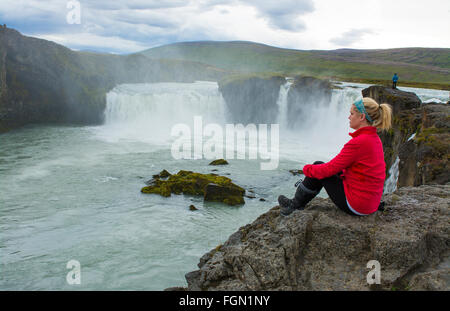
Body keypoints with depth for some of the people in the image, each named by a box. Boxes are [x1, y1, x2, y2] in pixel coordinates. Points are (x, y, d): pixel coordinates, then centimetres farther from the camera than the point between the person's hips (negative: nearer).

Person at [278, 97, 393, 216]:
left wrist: (307, 169, 0)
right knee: (319, 166, 16)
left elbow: (331, 169, -17)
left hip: (355, 206, -9)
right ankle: (299, 203, 29)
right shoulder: (375, 139, 7)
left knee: (317, 167, 3)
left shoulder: (359, 142, -23)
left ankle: (295, 204, 21)